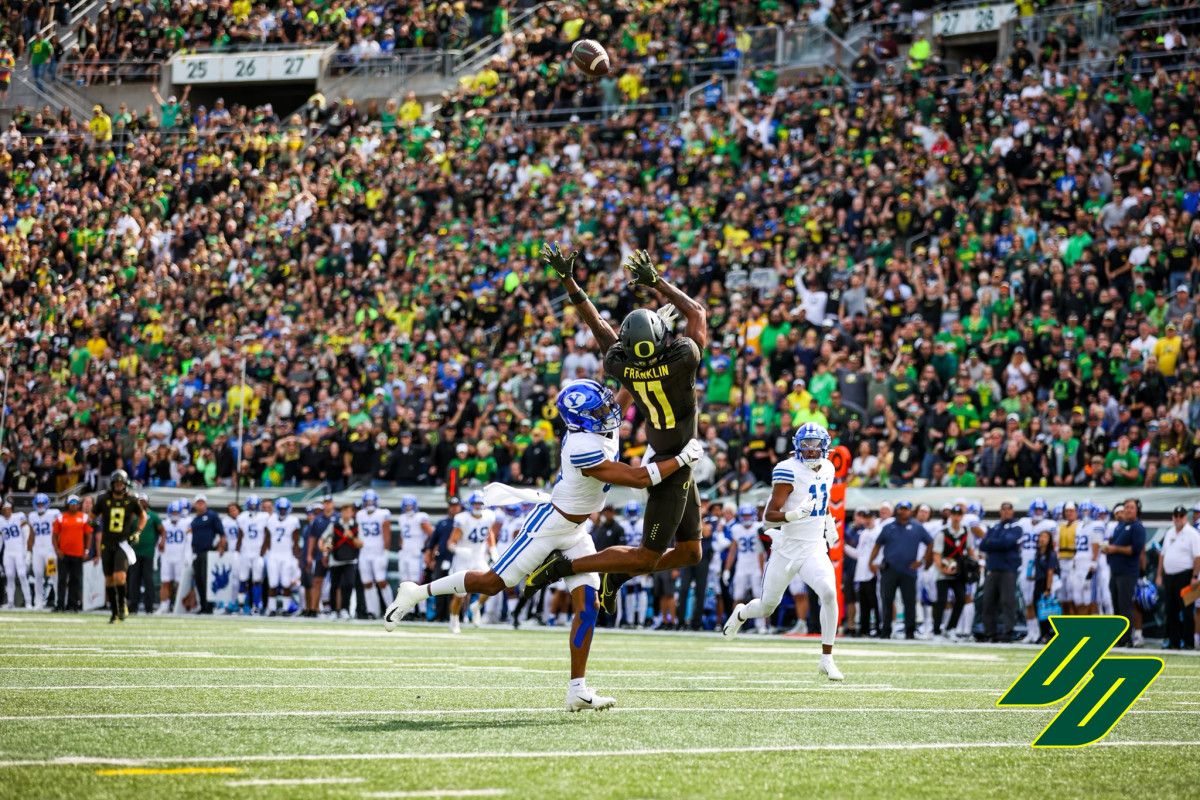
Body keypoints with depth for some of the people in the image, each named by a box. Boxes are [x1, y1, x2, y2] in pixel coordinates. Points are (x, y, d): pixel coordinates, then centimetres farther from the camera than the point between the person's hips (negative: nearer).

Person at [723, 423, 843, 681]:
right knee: (767, 607, 11)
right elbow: (770, 515, -19)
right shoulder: (789, 471, -15)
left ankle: (826, 660, -14)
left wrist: (829, 522, 18)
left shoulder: (826, 469, 6)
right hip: (786, 550, -3)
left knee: (829, 593, -23)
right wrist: (793, 515, -36)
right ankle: (741, 613, 49)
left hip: (814, 550, 3)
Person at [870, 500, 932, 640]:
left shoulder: (917, 528, 9)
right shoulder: (888, 527, 13)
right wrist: (871, 562, 3)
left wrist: (923, 561, 4)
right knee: (887, 600, -2)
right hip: (890, 570, 1)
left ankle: (910, 631, 3)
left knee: (910, 601, -3)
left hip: (908, 571, -1)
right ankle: (886, 630, 3)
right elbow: (878, 545, 15)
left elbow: (930, 544, 12)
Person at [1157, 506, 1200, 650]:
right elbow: (1163, 555, 21)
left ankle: (1187, 642, -4)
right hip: (1169, 577, 7)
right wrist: (1159, 575, 15)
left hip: (1185, 576, -7)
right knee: (1171, 611, 8)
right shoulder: (1169, 534, 17)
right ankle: (1173, 640, 14)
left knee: (1186, 611, -6)